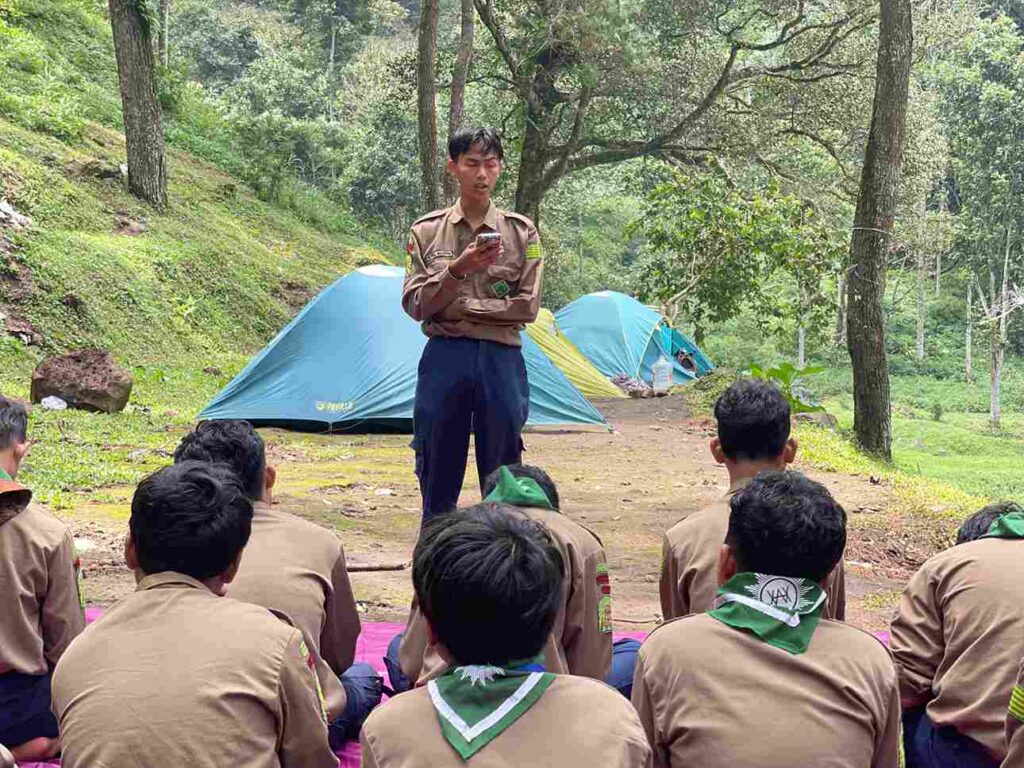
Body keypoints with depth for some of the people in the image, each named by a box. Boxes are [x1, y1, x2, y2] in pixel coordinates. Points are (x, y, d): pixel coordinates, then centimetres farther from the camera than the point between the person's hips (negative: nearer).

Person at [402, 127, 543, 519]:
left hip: (502, 359, 0)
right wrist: (456, 270, -18)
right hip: (444, 358, 0)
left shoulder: (522, 232, 4)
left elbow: (526, 307, -3)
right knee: (438, 478, 7)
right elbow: (415, 305, -3)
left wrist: (457, 305, -7)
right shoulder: (427, 231, 5)